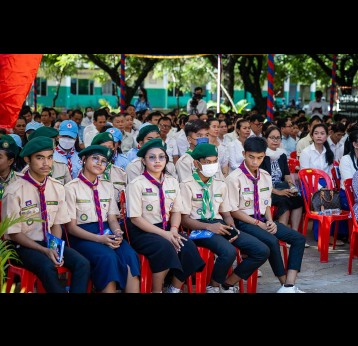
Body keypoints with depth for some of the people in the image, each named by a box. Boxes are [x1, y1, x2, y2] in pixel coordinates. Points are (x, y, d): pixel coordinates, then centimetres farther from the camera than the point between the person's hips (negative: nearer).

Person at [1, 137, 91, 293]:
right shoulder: (14, 191, -13)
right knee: (48, 267, -34)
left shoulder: (57, 188, 2)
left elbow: (57, 224, 8)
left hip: (50, 243, 5)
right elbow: (14, 233, -10)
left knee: (82, 263, -21)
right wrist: (45, 251, -18)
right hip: (24, 245, -5)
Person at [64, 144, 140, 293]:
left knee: (130, 256, -27)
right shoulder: (71, 188, -2)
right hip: (83, 236, -4)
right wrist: (99, 239, -19)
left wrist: (117, 233, -13)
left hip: (107, 233, 5)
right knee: (108, 258, -34)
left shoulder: (108, 187, 17)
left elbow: (112, 219, 12)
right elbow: (71, 226, -6)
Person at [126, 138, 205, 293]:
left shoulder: (172, 182, 9)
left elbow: (176, 211, 11)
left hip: (167, 229, 5)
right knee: (165, 247, -35)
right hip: (143, 232, -5)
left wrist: (174, 230, -12)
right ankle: (156, 290, -17)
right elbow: (135, 218, -12)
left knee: (188, 247, -24)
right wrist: (163, 234, -18)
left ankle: (174, 289, -7)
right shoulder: (136, 184, -8)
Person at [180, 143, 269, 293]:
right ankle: (214, 286, -7)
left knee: (262, 251, -11)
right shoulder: (187, 185, -2)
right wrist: (209, 227, -21)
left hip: (220, 225, 7)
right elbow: (184, 219, -7)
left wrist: (233, 230, -3)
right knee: (229, 251, -36)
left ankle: (228, 284, 3)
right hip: (199, 228, -7)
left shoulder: (220, 185, 18)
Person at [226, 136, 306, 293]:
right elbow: (233, 211, -11)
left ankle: (289, 286, -18)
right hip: (244, 222, -7)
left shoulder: (265, 176, 9)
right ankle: (284, 283, -14)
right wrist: (258, 224, -14)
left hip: (263, 220, 7)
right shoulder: (234, 178, -11)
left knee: (299, 238, -9)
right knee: (272, 241, -32)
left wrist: (270, 221, -4)